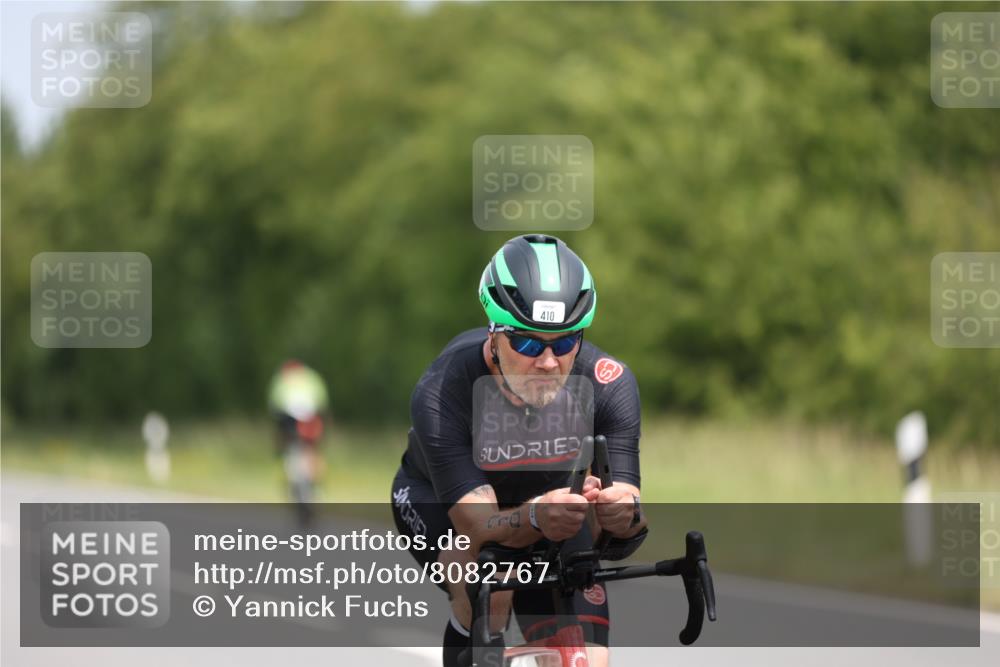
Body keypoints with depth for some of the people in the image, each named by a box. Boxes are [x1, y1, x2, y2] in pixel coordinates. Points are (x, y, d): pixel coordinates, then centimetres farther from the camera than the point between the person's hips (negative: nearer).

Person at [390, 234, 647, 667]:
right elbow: (477, 527, -40)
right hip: (435, 501, -3)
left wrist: (625, 515, -54)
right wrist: (535, 518, -61)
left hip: (551, 498, 3)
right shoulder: (440, 395, -35)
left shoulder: (608, 384, -29)